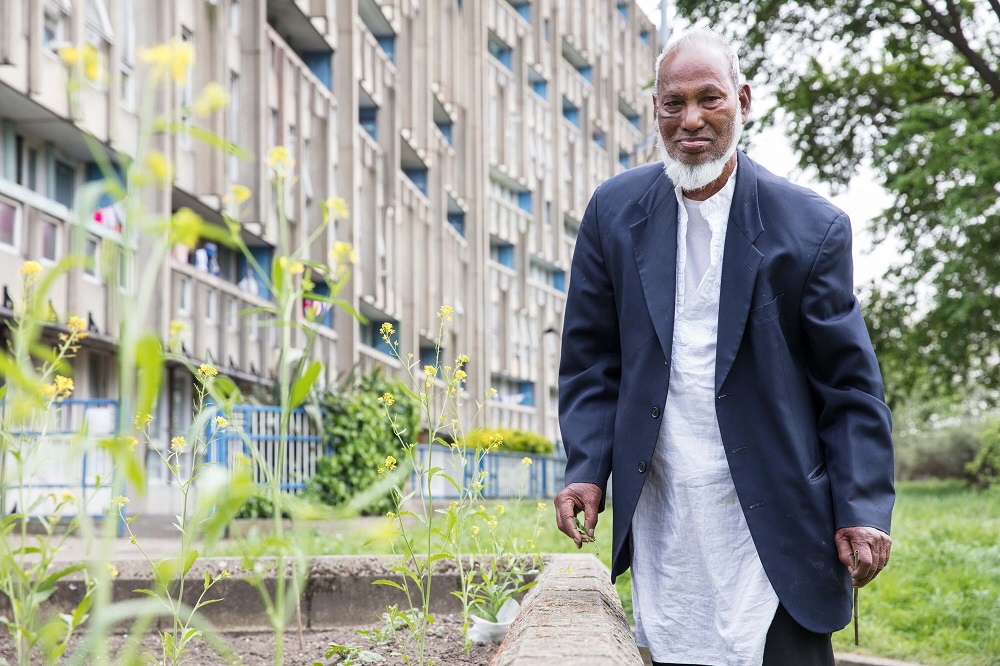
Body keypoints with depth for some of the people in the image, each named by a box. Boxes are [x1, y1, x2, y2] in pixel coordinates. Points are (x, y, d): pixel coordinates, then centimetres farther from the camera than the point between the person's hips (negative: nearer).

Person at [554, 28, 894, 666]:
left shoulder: (811, 225, -3)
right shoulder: (615, 211, 4)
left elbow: (850, 382, -2)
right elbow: (592, 357, 8)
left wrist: (864, 509, -9)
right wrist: (586, 468, -4)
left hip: (771, 521, -2)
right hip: (661, 519, 2)